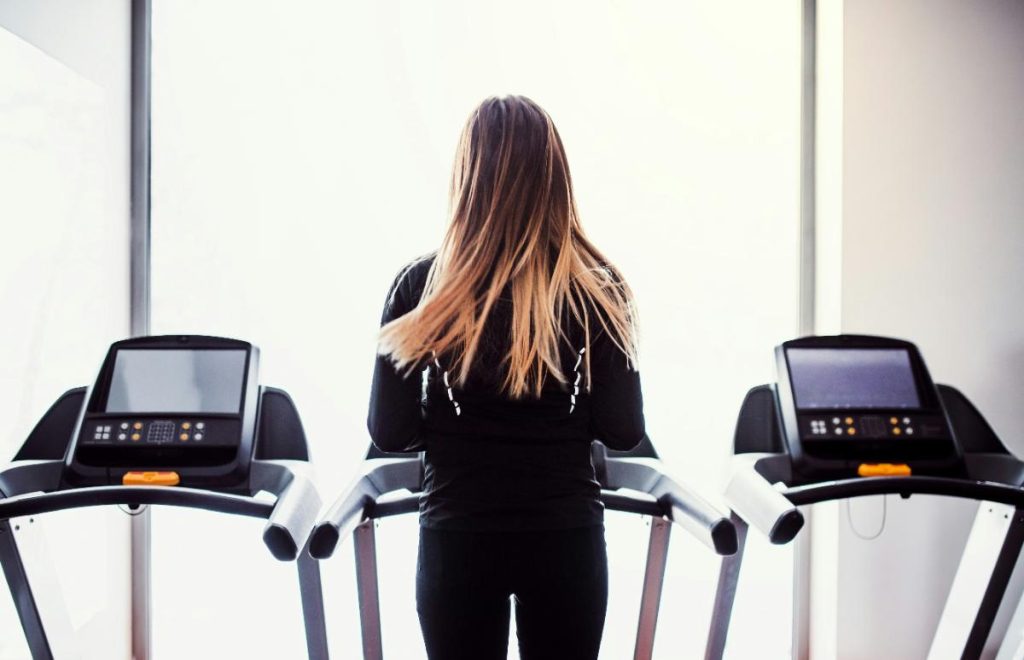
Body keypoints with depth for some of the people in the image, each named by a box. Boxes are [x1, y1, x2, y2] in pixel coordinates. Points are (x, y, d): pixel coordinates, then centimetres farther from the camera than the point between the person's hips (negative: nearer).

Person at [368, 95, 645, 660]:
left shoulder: (421, 286, -9)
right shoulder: (596, 287, -7)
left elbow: (389, 432, -5)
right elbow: (624, 431, -4)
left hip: (458, 536, 0)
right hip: (566, 535, 1)